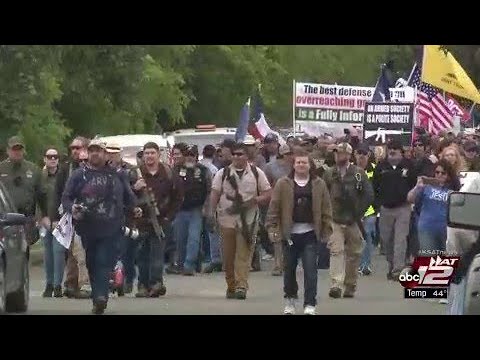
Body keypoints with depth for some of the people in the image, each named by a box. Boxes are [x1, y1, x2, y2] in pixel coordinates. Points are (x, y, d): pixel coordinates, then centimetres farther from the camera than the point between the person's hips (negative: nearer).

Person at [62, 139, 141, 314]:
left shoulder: (116, 175, 11)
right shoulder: (78, 175, 8)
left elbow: (128, 195, 24)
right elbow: (66, 198, 4)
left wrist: (134, 208, 11)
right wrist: (72, 208, -14)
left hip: (110, 228, -1)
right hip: (88, 228, 1)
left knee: (104, 262, -13)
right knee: (92, 265, 6)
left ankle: (100, 296, -22)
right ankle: (99, 299, 14)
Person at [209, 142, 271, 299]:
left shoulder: (257, 173, 7)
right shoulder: (223, 173, 9)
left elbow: (268, 194, 7)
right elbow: (215, 193, 4)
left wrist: (254, 201, -10)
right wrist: (211, 212, -8)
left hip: (248, 220, -1)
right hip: (227, 218, 1)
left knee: (244, 255, -9)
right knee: (228, 255, 3)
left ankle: (241, 287, -10)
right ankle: (231, 286, 15)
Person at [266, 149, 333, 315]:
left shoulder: (319, 184, 5)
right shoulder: (283, 184, 1)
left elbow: (326, 209, 6)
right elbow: (274, 207, 0)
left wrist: (326, 231, 2)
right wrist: (272, 228, -6)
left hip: (310, 233, 0)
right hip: (289, 233, 0)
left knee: (310, 269, -6)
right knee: (289, 268, 10)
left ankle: (310, 304, -2)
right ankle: (290, 299, 27)